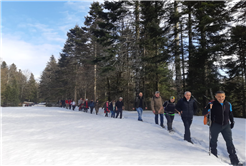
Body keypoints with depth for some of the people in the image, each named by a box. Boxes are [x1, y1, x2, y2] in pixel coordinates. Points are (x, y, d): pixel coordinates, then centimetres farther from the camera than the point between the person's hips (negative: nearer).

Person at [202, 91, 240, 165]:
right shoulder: (212, 104, -13)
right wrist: (208, 108, -31)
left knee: (229, 141, 5)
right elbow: (203, 113, -14)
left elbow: (230, 114, 17)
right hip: (215, 125, -3)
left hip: (226, 125, 3)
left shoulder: (228, 104, 1)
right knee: (214, 140, 11)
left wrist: (232, 122, 19)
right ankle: (214, 156, 30)